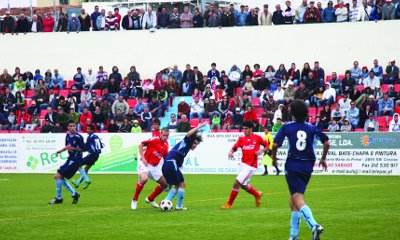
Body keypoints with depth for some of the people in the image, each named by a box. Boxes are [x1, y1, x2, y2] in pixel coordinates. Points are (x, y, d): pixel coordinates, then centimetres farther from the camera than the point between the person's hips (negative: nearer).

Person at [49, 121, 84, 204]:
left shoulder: (78, 137, -17)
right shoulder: (68, 135, 7)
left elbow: (82, 149, -13)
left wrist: (72, 148, -23)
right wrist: (60, 151, 7)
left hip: (75, 160, -9)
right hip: (70, 159, 9)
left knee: (58, 176, -12)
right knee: (59, 177, 10)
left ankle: (59, 198, -1)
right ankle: (74, 194, 16)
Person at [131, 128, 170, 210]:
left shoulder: (166, 145, 8)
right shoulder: (155, 140, -12)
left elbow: (166, 157, 20)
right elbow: (141, 145, -9)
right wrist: (142, 158, -17)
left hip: (154, 167, 7)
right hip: (145, 164, -7)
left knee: (165, 184, 10)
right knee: (144, 179, -35)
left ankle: (150, 199, 28)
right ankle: (135, 199, -15)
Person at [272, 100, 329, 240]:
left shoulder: (287, 127, -1)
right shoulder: (312, 128, 6)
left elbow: (275, 144, -7)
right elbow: (326, 142, 1)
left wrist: (274, 157, 12)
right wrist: (323, 159, 16)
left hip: (292, 166, -4)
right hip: (308, 166, 4)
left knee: (298, 199, -11)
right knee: (293, 200, 16)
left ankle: (314, 225, -35)